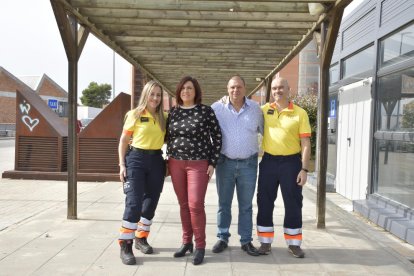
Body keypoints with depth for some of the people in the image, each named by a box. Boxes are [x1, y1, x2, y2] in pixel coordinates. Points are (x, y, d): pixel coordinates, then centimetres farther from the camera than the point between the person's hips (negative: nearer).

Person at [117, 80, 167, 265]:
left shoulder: (163, 117, 8)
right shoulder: (134, 114, -2)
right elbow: (123, 141, 0)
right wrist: (122, 164, -5)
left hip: (156, 161, 4)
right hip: (136, 159, -4)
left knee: (151, 202, 11)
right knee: (134, 203, -9)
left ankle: (141, 238, 28)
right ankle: (125, 246, 1)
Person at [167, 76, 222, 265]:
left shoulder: (206, 111, -4)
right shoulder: (173, 112, 8)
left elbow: (217, 136, -3)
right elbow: (169, 137, 15)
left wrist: (212, 162, -6)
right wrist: (170, 159, 10)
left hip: (199, 164, -4)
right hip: (176, 163, 4)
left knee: (195, 205, -7)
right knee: (183, 205, 10)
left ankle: (200, 246, 7)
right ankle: (186, 242, 22)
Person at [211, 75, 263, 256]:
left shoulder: (255, 108, 1)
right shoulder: (217, 108, -4)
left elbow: (265, 131, 12)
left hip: (248, 163, 1)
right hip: (225, 162, -1)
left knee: (246, 205, 9)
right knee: (224, 204, 10)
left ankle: (246, 241, 21)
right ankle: (222, 238, 24)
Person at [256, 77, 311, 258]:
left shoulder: (300, 113, -3)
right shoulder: (264, 110, 5)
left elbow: (305, 144, -4)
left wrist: (304, 169, -9)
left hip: (291, 162, -2)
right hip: (269, 161, 2)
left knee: (293, 204, 7)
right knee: (265, 202, 8)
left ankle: (293, 243, 22)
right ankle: (265, 241, 22)